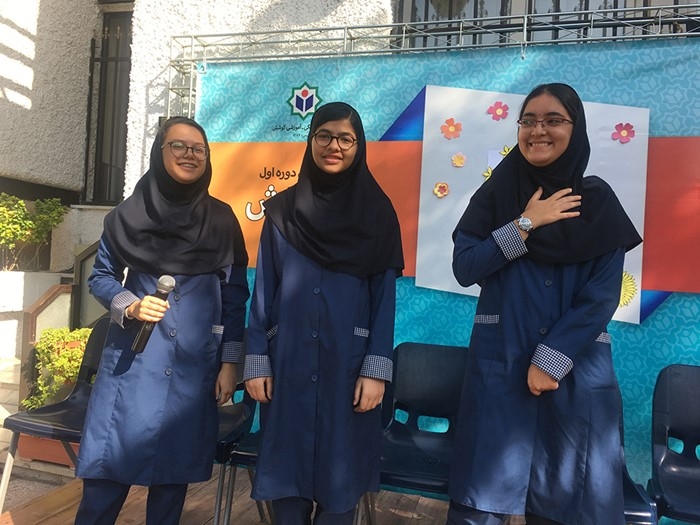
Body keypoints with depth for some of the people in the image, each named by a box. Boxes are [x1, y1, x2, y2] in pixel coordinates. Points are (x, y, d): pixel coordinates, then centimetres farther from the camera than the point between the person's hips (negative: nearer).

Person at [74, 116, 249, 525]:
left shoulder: (223, 220, 2)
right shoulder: (129, 214, 1)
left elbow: (235, 296, 3)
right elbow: (101, 276, 9)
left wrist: (229, 362, 1)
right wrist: (129, 306, -12)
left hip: (196, 363, 1)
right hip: (133, 357, 0)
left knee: (175, 464, 10)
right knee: (111, 459, 2)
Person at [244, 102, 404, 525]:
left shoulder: (377, 211, 1)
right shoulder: (283, 209, 5)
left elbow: (385, 295, -2)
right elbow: (263, 290, 5)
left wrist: (377, 369, -9)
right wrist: (256, 361, 0)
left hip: (348, 364, -1)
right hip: (289, 362, 2)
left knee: (340, 475, 9)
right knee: (286, 468, 11)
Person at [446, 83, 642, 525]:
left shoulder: (599, 201, 3)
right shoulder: (495, 194, 4)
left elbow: (602, 295, -3)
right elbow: (464, 268, -6)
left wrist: (551, 359, -10)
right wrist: (525, 225, -13)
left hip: (577, 365, 1)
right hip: (500, 359, 0)